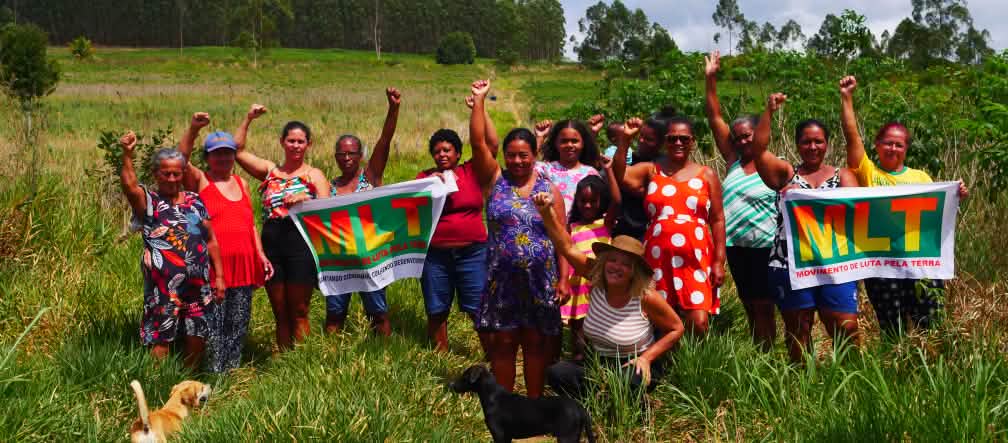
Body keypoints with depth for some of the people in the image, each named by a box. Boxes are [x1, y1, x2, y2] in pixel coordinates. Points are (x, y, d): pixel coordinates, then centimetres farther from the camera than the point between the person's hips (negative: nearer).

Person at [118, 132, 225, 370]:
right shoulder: (148, 201, -1)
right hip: (163, 286, -4)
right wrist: (127, 155, -38)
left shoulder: (195, 201, 11)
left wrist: (219, 276, 9)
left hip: (198, 284, 4)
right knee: (160, 339, -3)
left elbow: (210, 240, 14)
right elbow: (129, 187, -23)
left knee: (197, 338, 10)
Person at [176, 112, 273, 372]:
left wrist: (261, 255, 13)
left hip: (242, 266, 6)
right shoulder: (199, 181, 0)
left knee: (239, 325, 9)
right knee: (213, 325, -4)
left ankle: (233, 369, 19)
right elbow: (182, 158, -20)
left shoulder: (240, 182, 17)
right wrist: (193, 129, -33)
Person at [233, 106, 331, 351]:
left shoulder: (313, 175, 7)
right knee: (280, 314, 8)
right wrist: (248, 119, 2)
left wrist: (305, 198, -21)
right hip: (272, 245, 3)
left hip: (301, 245, -3)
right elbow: (237, 151, 7)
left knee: (299, 313, 0)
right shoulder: (270, 171, 14)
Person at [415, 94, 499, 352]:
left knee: (479, 309, -4)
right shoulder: (425, 177, 7)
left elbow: (492, 143, -5)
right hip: (435, 254, 2)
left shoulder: (471, 173, 4)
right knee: (437, 311, 8)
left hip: (472, 252, -2)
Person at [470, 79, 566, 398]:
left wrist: (563, 279, -2)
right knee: (502, 344, 4)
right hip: (501, 280, 0)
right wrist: (479, 100, -11)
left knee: (537, 344, 7)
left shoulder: (549, 190, 5)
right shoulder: (495, 180, 4)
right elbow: (478, 142, -8)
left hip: (540, 281, 0)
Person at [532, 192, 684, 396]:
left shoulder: (646, 297, -17)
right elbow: (567, 248, -14)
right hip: (599, 364, 4)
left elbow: (677, 329, -5)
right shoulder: (597, 280, -6)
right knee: (557, 373, -21)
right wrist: (547, 212, -27)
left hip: (634, 368, -4)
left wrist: (646, 358, -14)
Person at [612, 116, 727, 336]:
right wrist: (625, 139, -15)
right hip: (659, 259, 1)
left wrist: (719, 262, 2)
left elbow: (717, 219, 8)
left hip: (696, 260, -1)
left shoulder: (706, 175, 10)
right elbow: (619, 175, -8)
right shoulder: (651, 171, 10)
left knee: (699, 323, -12)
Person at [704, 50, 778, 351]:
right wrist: (710, 79, 0)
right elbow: (715, 118, 5)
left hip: (765, 247, -5)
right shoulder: (733, 161, 7)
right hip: (736, 246, 5)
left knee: (764, 308, -1)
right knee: (749, 308, 11)